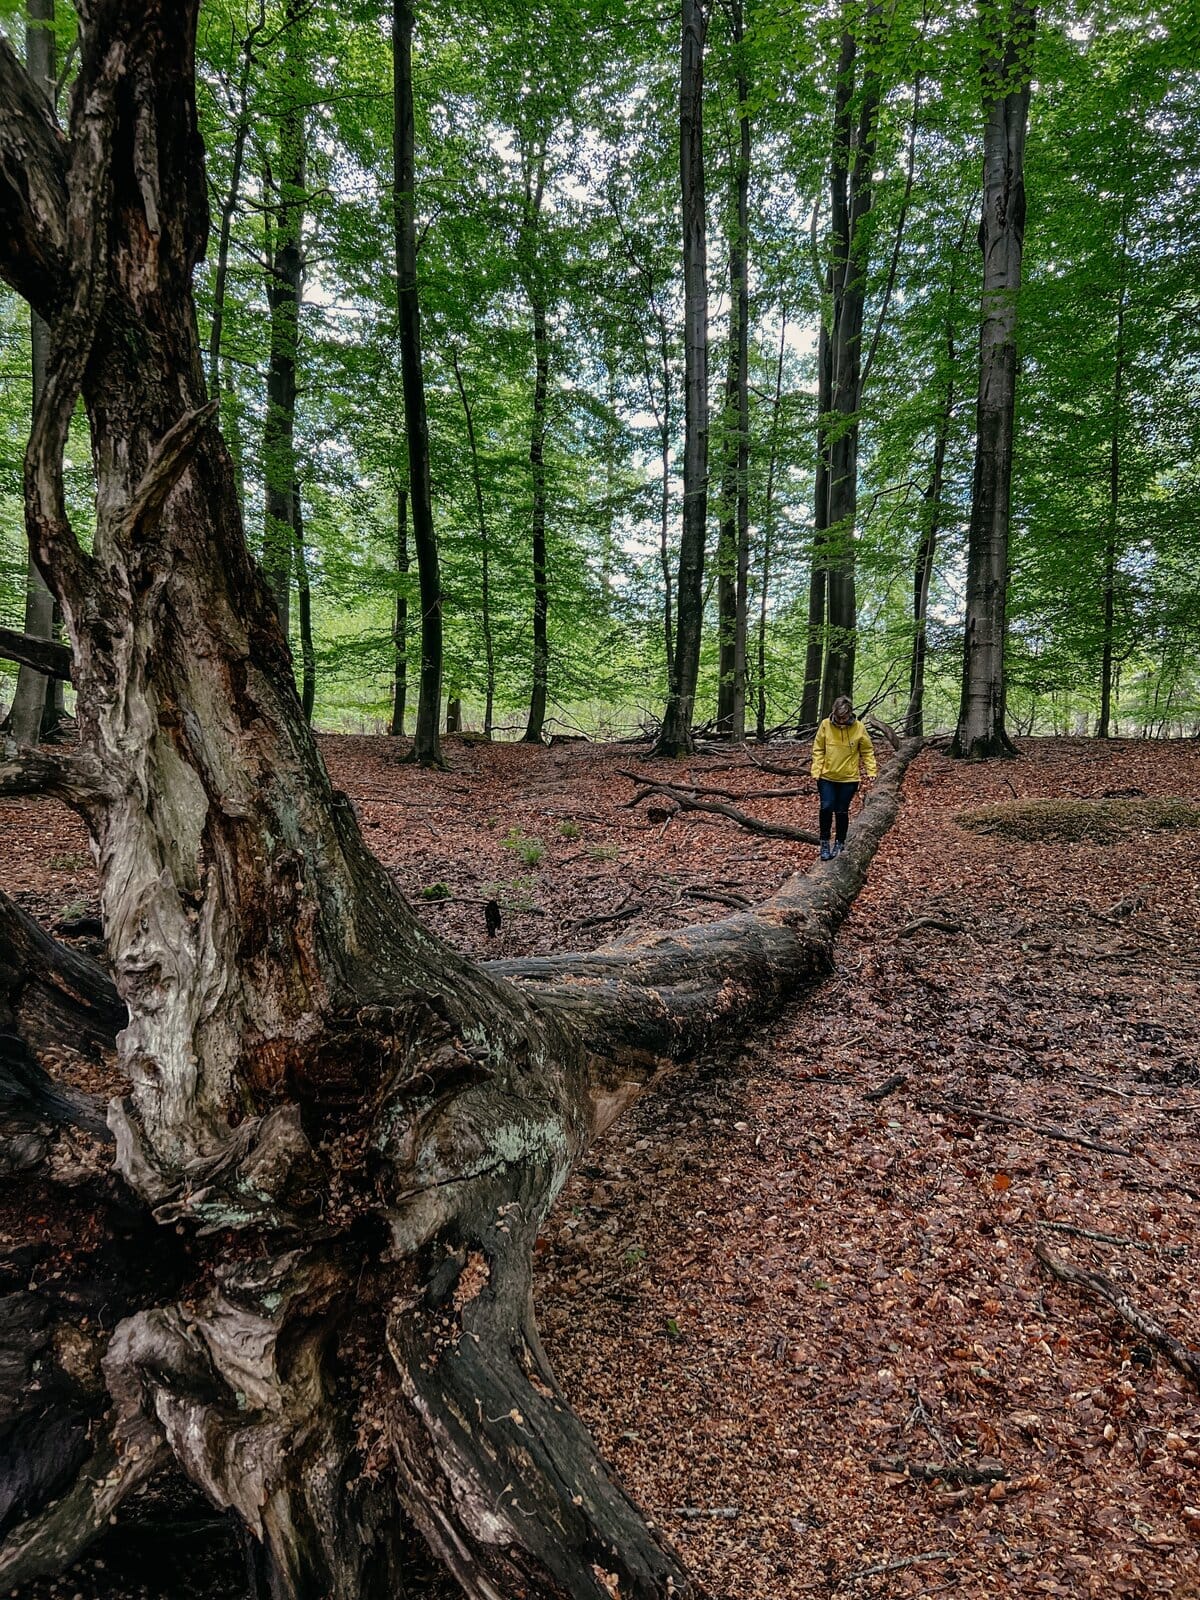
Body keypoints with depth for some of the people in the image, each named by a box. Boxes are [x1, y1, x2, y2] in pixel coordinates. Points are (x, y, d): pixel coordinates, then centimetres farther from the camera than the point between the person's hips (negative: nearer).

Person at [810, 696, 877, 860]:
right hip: (827, 777, 0)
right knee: (826, 808, -12)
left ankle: (839, 843, 24)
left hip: (849, 778, 0)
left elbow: (867, 751, 3)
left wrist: (871, 771, -3)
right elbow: (818, 750, 0)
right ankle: (825, 843, 4)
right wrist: (816, 771, -6)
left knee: (842, 811, 5)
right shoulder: (825, 725, -7)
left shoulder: (859, 728, -7)